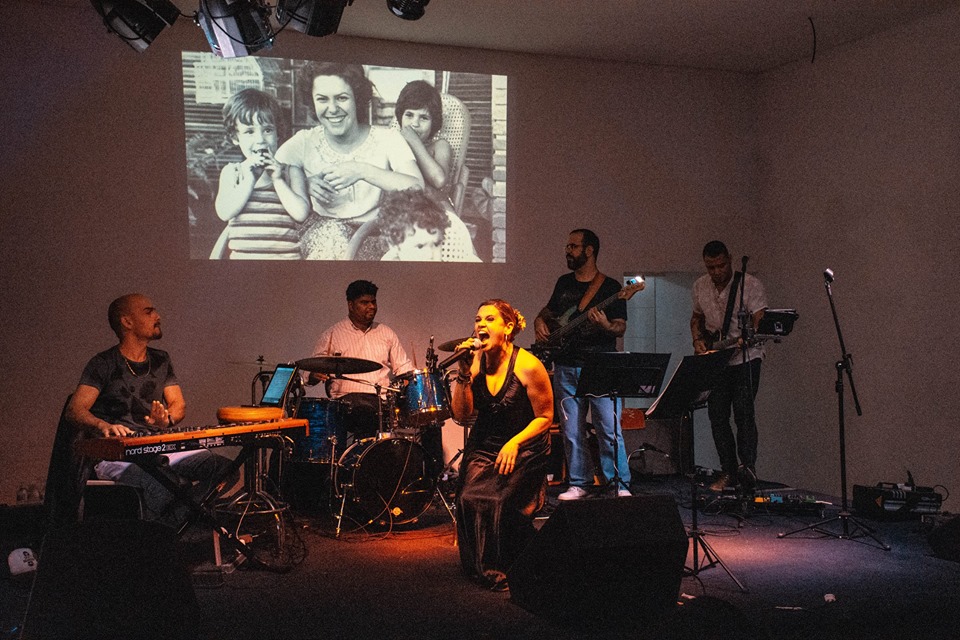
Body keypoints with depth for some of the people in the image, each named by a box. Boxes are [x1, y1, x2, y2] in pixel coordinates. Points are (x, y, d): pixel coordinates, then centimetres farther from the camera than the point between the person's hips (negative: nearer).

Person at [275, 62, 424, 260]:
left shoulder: (386, 138, -3)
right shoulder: (304, 142, 1)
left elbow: (417, 187, -19)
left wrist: (362, 171, -28)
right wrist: (305, 183, -21)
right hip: (321, 232, 0)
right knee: (332, 230, -33)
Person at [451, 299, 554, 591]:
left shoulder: (528, 366, -14)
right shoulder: (476, 362, -1)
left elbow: (545, 417, -7)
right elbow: (461, 414, -4)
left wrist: (514, 443, -18)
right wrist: (465, 373, -15)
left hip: (524, 449, -4)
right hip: (483, 447, 4)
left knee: (500, 500, -25)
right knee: (469, 498, -19)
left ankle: (510, 569, -1)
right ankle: (480, 567, 3)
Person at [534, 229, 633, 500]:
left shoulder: (610, 287, -1)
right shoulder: (563, 283, 14)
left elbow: (621, 327, -4)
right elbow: (549, 311, 28)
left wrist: (605, 326, -24)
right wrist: (540, 321, 7)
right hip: (565, 367, 5)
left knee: (609, 429, -7)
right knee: (572, 432, 7)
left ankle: (620, 485, 4)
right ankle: (580, 484, 18)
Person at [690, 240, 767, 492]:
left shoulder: (750, 285, -11)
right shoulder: (700, 286, 5)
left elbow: (759, 322, -16)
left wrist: (740, 342, -32)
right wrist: (698, 341, 2)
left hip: (746, 358, -5)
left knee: (743, 411, -16)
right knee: (717, 415, 2)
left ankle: (748, 466, -13)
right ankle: (728, 471, 10)